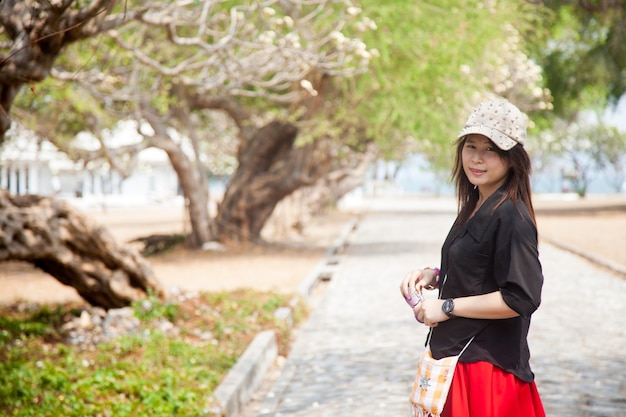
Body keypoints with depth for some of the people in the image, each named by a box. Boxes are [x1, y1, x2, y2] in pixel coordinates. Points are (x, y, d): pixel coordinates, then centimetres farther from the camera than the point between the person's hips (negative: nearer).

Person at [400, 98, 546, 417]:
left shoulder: (510, 217, -19)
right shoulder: (474, 205, 10)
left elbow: (521, 298, -25)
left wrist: (446, 307, -18)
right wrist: (433, 276, 3)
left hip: (486, 364, -9)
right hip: (457, 358, 9)